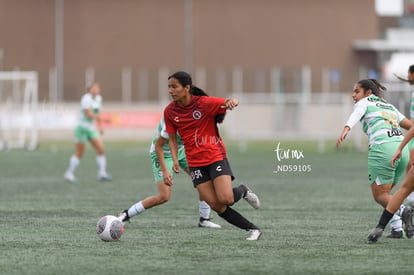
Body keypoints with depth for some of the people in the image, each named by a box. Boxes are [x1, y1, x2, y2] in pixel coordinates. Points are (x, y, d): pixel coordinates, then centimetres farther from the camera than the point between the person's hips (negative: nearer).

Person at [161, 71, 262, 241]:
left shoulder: (204, 103, -12)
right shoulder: (169, 112, 0)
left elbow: (228, 103, -16)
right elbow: (172, 138, 9)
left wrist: (232, 101, -41)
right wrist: (175, 160, -5)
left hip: (216, 156, -3)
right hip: (195, 162, 4)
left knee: (225, 199, -19)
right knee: (216, 206, -7)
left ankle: (242, 191, 17)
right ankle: (252, 229, 6)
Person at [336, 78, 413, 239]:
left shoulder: (364, 103, 8)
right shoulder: (389, 107, 27)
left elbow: (355, 116, -14)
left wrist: (345, 130, -33)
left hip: (382, 149, -7)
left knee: (380, 196, 2)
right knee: (384, 192, 19)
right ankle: (397, 228, 3)